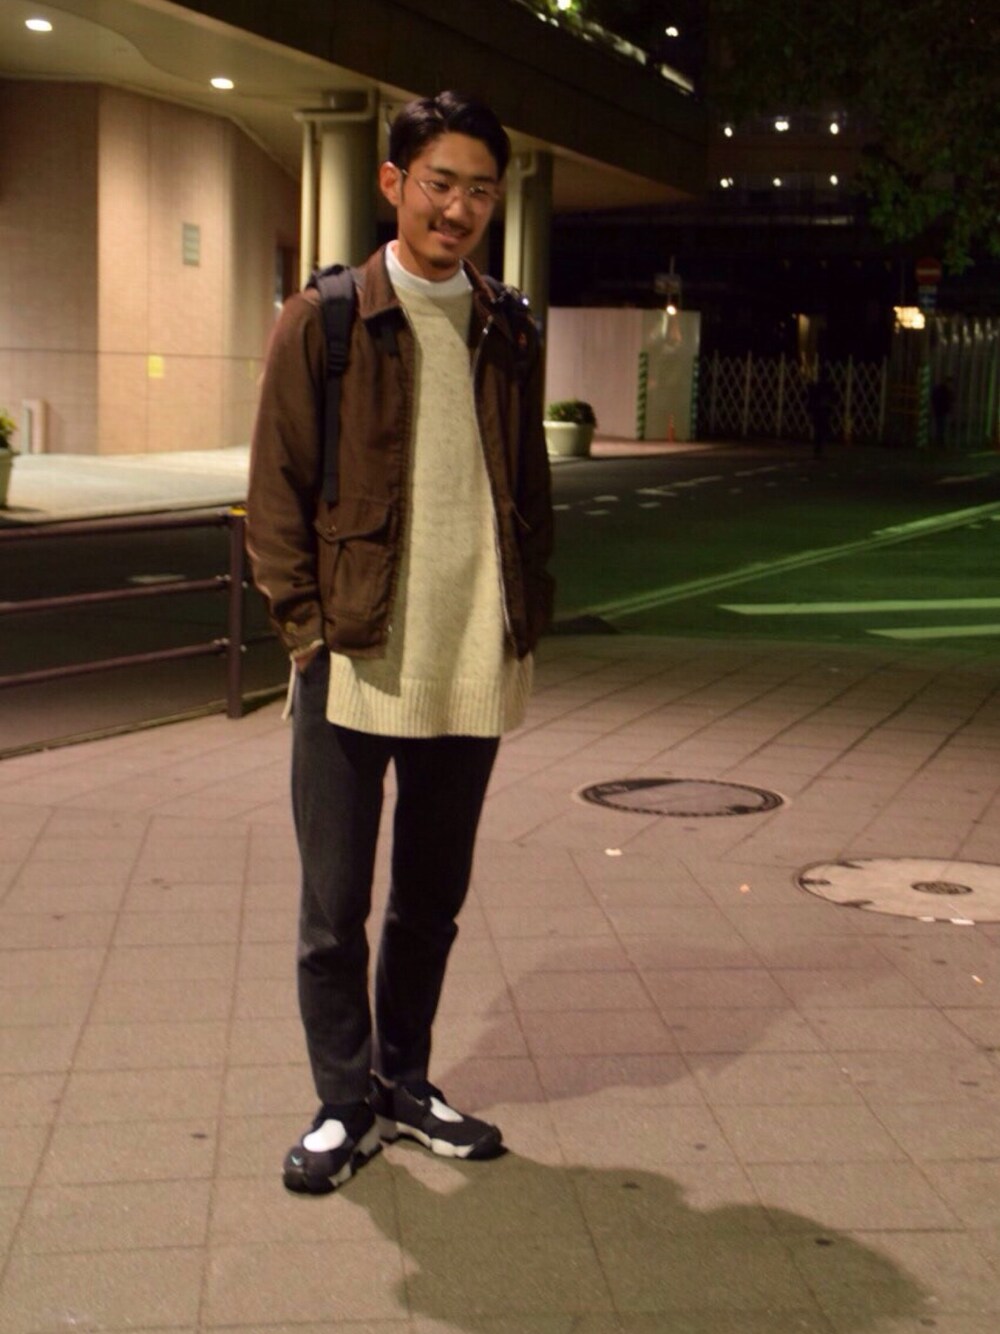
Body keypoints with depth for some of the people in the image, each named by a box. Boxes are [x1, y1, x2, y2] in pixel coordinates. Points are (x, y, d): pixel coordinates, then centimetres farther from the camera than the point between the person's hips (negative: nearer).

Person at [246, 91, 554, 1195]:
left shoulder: (508, 334, 8)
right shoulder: (322, 323, -3)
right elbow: (275, 491, -3)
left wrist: (526, 615, 7)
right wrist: (308, 626, -8)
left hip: (473, 669, 4)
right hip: (353, 667, -3)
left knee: (431, 900, 15)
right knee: (334, 911, 5)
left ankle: (403, 1082, 32)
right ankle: (346, 1105, 21)